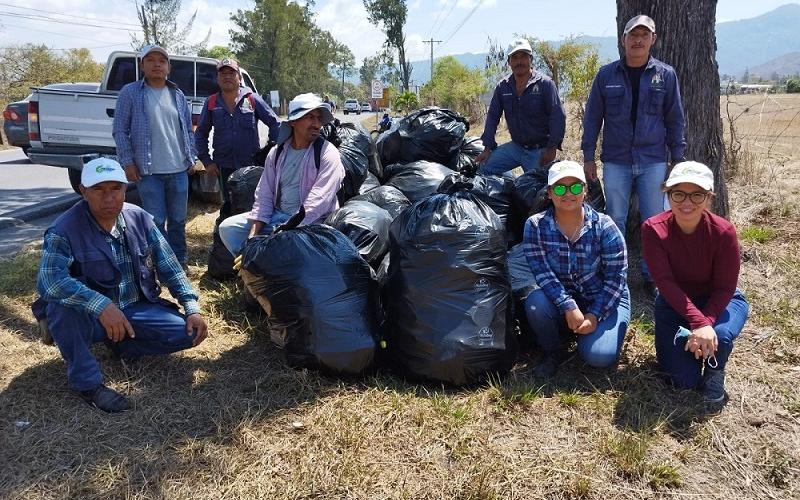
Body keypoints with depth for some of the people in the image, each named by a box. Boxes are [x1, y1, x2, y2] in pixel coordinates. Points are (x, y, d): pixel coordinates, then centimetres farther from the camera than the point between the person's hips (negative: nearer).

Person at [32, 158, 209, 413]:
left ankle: (122, 343, 9)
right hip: (91, 316, -4)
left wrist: (192, 309, -8)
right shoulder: (64, 230, -19)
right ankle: (87, 383, -17)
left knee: (189, 332, -14)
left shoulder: (139, 218, -4)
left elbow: (169, 267, 1)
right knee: (62, 305, -36)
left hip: (137, 309, 4)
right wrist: (101, 306, -46)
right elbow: (49, 280, -35)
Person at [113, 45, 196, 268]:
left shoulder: (177, 94, 11)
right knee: (156, 222, -1)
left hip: (179, 170, 4)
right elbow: (120, 130, -3)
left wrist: (191, 157, 9)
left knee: (178, 221, 12)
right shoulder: (130, 92, -1)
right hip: (149, 172, -4)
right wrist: (127, 162, -9)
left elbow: (188, 129, 17)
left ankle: (179, 262, 25)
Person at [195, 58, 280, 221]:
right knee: (229, 205, 5)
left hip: (252, 165, -1)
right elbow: (201, 134, 12)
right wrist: (206, 161, 4)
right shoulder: (211, 103, 6)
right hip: (224, 167, 1)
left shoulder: (252, 99, 1)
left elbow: (275, 123, 4)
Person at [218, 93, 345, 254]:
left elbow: (316, 204, -19)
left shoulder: (328, 154, -11)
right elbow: (263, 195, 6)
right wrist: (253, 236, -7)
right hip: (276, 215, 6)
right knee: (227, 227, -3)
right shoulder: (277, 152, 6)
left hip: (311, 223, -6)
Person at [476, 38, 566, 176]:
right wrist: (488, 148, 0)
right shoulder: (502, 87, 4)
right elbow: (492, 117, 8)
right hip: (515, 147, 4)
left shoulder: (545, 84, -9)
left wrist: (552, 148, -17)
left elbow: (558, 117, -13)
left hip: (540, 150, -4)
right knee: (483, 168, -9)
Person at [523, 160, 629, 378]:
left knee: (599, 356, -23)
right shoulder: (535, 225, -13)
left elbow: (616, 277, -12)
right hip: (560, 297, 1)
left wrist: (594, 315, -20)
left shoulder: (604, 226, -15)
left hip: (605, 300, -1)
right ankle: (552, 351, -1)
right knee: (536, 303, -33)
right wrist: (569, 307, -30)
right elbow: (542, 272, -19)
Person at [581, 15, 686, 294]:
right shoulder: (606, 75, 2)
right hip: (616, 161, 0)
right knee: (615, 221, 5)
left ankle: (652, 276, 18)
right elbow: (592, 117, 5)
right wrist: (588, 156, 1)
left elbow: (675, 120, 7)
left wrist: (677, 159, 4)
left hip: (653, 161, 0)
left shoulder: (665, 75, 3)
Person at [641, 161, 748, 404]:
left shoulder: (723, 231, -23)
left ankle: (715, 370, 4)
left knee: (719, 336, -35)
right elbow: (665, 283, -25)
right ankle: (685, 338, 23)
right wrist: (698, 322, -36)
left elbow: (725, 288, -16)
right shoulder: (653, 229, -23)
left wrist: (705, 324, -31)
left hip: (718, 301, 0)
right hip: (674, 302, 0)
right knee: (684, 379, -11)